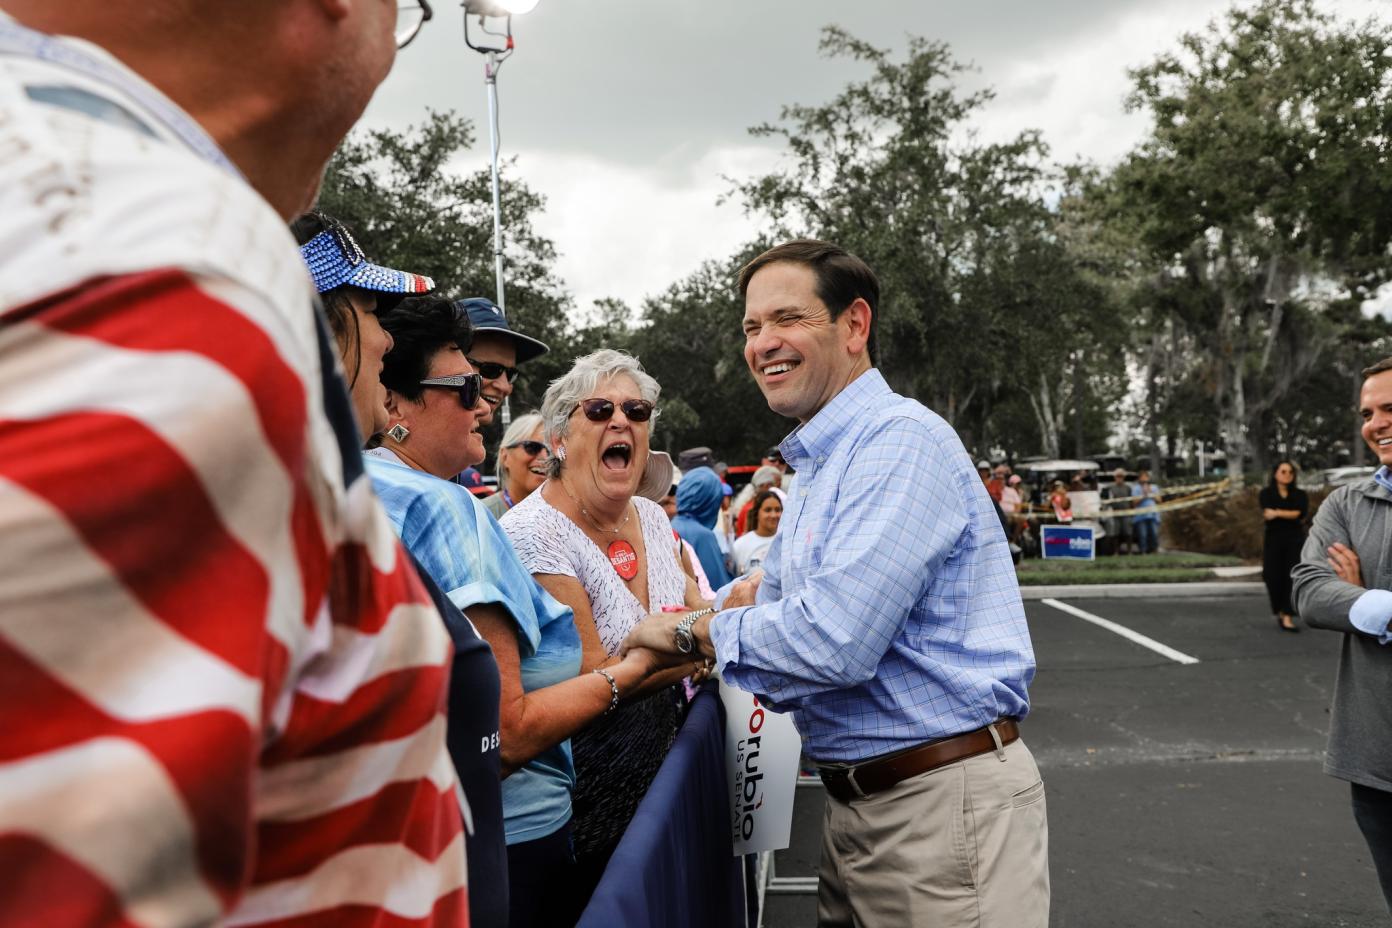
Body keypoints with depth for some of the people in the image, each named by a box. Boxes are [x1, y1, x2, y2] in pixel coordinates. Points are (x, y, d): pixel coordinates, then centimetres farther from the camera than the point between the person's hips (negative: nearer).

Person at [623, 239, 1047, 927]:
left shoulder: (901, 442, -18)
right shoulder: (813, 467, 15)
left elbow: (835, 641, -28)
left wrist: (693, 629, -13)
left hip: (942, 799, -9)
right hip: (853, 799, 9)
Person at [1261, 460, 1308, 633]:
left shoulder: (1300, 495, 10)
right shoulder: (1266, 493, 7)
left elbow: (1301, 513, -8)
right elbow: (1267, 513, -10)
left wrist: (1277, 513, -11)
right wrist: (1293, 517, -10)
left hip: (1295, 540, 1)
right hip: (1274, 539, 0)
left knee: (1293, 577, -11)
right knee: (1274, 578, -2)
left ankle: (1288, 617, -13)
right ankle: (1280, 612, 21)